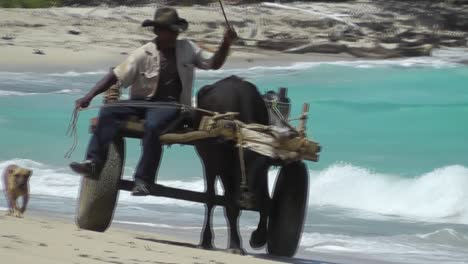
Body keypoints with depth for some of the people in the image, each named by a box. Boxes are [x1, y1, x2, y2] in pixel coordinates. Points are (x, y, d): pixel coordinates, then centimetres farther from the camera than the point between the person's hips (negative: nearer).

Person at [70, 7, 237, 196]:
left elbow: (214, 64, 13)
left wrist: (226, 44, -5)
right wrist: (89, 96, -14)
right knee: (108, 112, -24)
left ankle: (143, 180, -34)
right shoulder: (143, 54, -1)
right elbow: (116, 76, -4)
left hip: (170, 104, -2)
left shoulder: (187, 49, 7)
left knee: (153, 125, -36)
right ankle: (94, 162, -32)